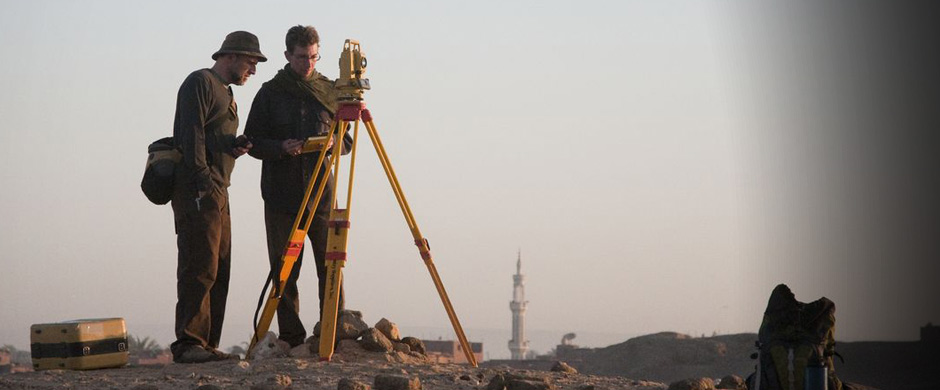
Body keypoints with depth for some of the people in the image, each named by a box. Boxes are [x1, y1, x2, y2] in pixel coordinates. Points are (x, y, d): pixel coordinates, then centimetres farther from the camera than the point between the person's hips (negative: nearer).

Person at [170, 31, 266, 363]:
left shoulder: (226, 93, 25)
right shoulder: (200, 83, -5)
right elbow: (191, 134, -15)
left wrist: (236, 146, 8)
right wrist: (203, 180, -21)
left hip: (217, 191, 10)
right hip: (196, 189, -10)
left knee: (219, 270, 7)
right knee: (200, 267, -14)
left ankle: (208, 345, 9)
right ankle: (188, 344, -14)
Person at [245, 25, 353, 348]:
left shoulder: (329, 91, 10)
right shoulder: (270, 93, 6)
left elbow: (347, 140, 15)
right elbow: (253, 141, 5)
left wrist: (334, 142, -8)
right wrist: (281, 148, -13)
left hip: (322, 192, 1)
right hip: (281, 194, 0)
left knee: (330, 266, -4)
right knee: (284, 269, 0)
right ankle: (291, 339, 5)